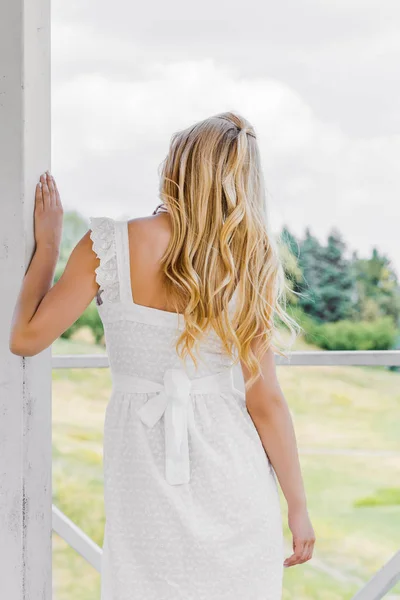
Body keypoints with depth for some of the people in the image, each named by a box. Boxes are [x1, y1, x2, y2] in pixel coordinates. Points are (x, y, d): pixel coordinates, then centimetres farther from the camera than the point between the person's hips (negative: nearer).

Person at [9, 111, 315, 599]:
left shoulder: (110, 245, -11)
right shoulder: (248, 268, -6)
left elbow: (26, 338, -4)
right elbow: (266, 402, -5)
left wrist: (46, 244, 7)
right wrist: (298, 506, 5)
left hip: (145, 475, 0)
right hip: (232, 476, 1)